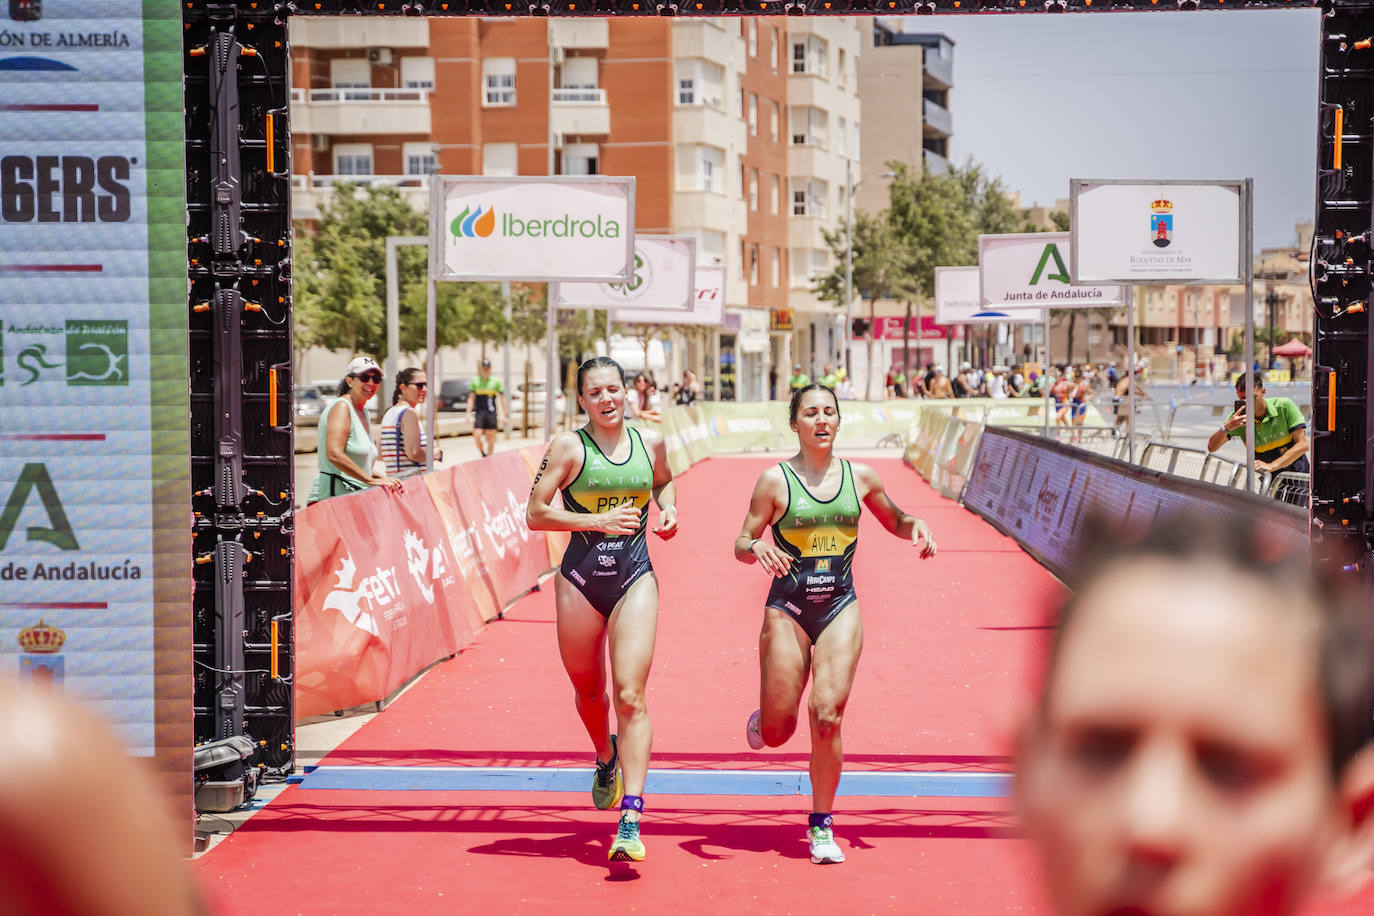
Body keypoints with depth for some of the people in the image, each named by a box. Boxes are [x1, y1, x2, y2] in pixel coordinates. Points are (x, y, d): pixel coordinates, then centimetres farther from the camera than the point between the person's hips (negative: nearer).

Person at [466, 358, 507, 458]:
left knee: (490, 438, 3)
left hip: (491, 413, 0)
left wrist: (504, 415, 6)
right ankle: (483, 455, 8)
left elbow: (502, 398, 9)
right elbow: (471, 398, 6)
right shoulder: (475, 381, 5)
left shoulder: (495, 382, 4)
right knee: (477, 435, -14)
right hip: (479, 413, 0)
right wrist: (468, 413, -2)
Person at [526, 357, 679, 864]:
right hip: (581, 579, 0)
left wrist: (668, 508, 6)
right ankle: (606, 759, 49)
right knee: (588, 690, 15)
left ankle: (630, 821, -15)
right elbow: (535, 514, -7)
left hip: (635, 579, 0)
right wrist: (599, 521, -16)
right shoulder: (569, 447, -4)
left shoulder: (650, 442, 5)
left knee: (630, 695, -11)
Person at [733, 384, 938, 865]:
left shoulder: (860, 477, 4)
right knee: (777, 732, -1)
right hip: (788, 608, -1)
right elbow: (741, 544, -1)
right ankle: (761, 719, 39)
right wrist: (756, 548, -24)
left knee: (827, 716, -12)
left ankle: (821, 824, 4)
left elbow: (895, 520, 19)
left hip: (840, 609, 1)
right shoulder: (775, 479, -4)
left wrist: (916, 527, -3)